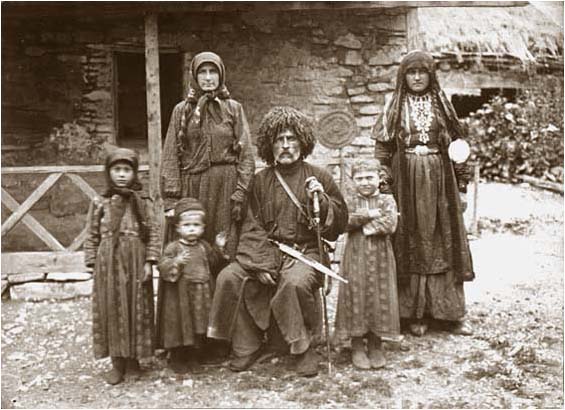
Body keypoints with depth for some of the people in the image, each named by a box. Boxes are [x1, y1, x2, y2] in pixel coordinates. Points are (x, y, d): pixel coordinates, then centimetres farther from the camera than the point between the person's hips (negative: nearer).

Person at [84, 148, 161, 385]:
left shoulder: (143, 202, 0)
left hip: (135, 263, -1)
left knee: (136, 309, 7)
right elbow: (92, 236, 7)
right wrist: (92, 263, 0)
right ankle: (117, 361, 18)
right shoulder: (99, 204, 4)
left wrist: (149, 262, -9)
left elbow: (153, 233, -2)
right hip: (108, 265, 1)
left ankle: (133, 358, 23)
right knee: (111, 309, 5)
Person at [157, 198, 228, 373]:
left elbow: (214, 266, 15)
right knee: (179, 327, 3)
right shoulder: (173, 247, -6)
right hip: (179, 296, -4)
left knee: (199, 328, 11)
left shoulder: (204, 247, 8)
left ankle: (192, 358, 27)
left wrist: (219, 249, 5)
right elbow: (163, 267, -13)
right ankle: (177, 360, 19)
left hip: (201, 296, 4)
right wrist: (176, 262, -30)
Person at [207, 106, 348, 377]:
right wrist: (260, 263, -13)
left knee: (295, 282, -35)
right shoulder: (261, 181, 10)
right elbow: (253, 227, 2)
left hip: (305, 251, -3)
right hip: (266, 251, 3)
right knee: (229, 278, -21)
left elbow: (340, 224, 5)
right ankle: (247, 346, -4)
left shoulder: (319, 178, 6)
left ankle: (305, 348, -11)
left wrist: (322, 201, -14)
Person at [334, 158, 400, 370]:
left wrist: (361, 221, -12)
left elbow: (390, 224, -13)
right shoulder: (350, 202, 6)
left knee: (380, 297, 4)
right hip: (356, 257, 0)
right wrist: (370, 214, -16)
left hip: (380, 257, 0)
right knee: (356, 297, 2)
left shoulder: (387, 200, 4)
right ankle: (357, 346, 15)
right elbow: (344, 221, -14)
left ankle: (376, 345, 19)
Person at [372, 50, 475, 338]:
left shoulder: (441, 104, 8)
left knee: (443, 242, 4)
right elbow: (383, 148, 1)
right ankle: (416, 313, 11)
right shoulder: (395, 107, 4)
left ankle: (451, 312, 13)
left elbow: (456, 143, 8)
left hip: (440, 180, 1)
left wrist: (461, 179, 3)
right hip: (406, 182, -1)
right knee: (411, 244, 2)